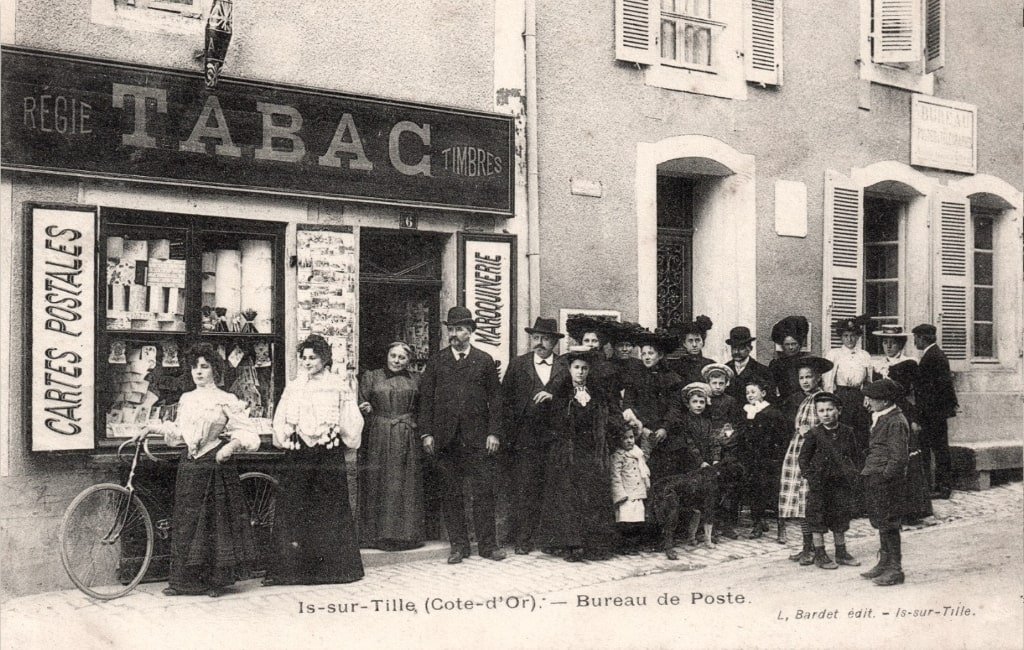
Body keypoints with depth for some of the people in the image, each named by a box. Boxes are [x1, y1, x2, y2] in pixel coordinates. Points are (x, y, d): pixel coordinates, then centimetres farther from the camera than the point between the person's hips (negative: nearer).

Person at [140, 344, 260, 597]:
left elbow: (249, 434, -7)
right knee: (186, 520, 5)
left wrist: (232, 445, -23)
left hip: (216, 465, -5)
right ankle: (185, 579, 11)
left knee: (215, 520, -1)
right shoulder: (186, 399, 13)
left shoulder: (226, 400, -3)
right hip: (189, 466, 5)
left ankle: (215, 580, 8)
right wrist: (156, 427, 15)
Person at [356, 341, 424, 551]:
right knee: (379, 486, -1)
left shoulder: (414, 381, 12)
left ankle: (406, 534, 11)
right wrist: (365, 410, -18)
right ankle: (378, 535, 6)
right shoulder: (371, 377, 6)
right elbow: (361, 406, 4)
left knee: (407, 486, 3)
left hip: (408, 440, 2)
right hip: (378, 438, -2)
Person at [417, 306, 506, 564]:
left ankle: (487, 544, 8)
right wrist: (426, 433, -2)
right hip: (446, 438, 1)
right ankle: (458, 545, 13)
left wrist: (494, 433, -3)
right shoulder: (436, 361, 9)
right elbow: (425, 398, 6)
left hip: (478, 438, -1)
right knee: (451, 494, 5)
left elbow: (495, 399, 6)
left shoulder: (484, 361, 8)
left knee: (484, 492, 0)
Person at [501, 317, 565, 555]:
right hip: (525, 439, 0)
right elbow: (505, 400, 7)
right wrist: (509, 433, -1)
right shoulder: (517, 365, 9)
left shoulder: (564, 367, 9)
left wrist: (554, 397, -12)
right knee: (523, 490, -3)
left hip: (554, 438, 0)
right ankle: (523, 540, 2)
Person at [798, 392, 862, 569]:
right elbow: (803, 457, -3)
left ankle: (841, 552, 25)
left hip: (842, 482, 3)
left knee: (840, 519, 13)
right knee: (817, 520, 1)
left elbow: (854, 454, 14)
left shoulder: (847, 432, 0)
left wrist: (853, 473, 7)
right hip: (819, 483, -3)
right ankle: (820, 555, 10)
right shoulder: (814, 434, -9)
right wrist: (809, 477, -8)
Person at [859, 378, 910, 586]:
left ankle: (895, 569, 3)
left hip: (887, 480, -10)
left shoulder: (896, 422, -15)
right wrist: (869, 472, 14)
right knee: (879, 521, 16)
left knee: (888, 523, -4)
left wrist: (884, 476, -20)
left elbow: (898, 456, -18)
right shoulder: (880, 418, 15)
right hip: (875, 478, 10)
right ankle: (884, 563, 26)